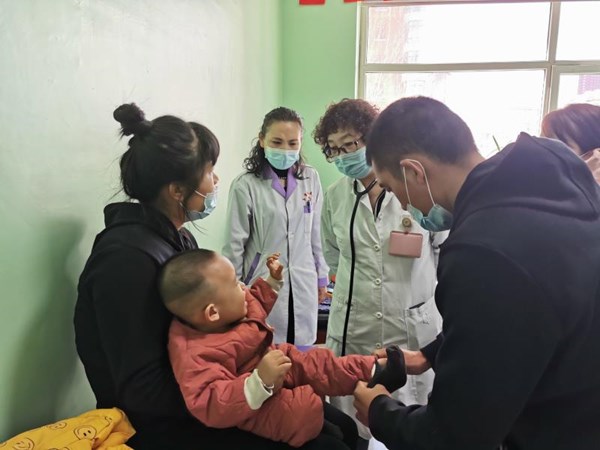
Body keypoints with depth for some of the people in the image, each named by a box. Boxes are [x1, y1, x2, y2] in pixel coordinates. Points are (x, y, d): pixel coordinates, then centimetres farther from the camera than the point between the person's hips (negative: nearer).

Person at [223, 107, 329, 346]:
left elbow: (316, 234, 9)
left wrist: (321, 277, 14)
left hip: (303, 286, 4)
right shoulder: (245, 185, -10)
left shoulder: (310, 179, 1)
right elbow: (235, 244, -5)